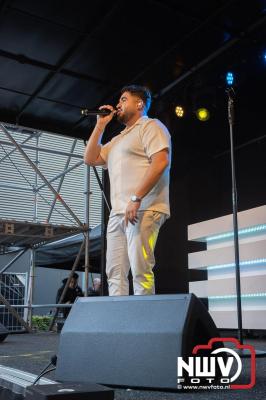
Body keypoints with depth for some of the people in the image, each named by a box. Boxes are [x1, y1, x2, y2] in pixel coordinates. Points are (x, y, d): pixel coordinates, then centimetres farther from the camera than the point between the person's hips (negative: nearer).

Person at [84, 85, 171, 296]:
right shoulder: (118, 139, 30)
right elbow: (90, 158, 27)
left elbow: (161, 161, -12)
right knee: (115, 274, 2)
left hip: (143, 210, -8)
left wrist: (136, 198, -20)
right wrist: (100, 125, 22)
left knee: (140, 271, -16)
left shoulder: (150, 126, 3)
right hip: (117, 214, 8)